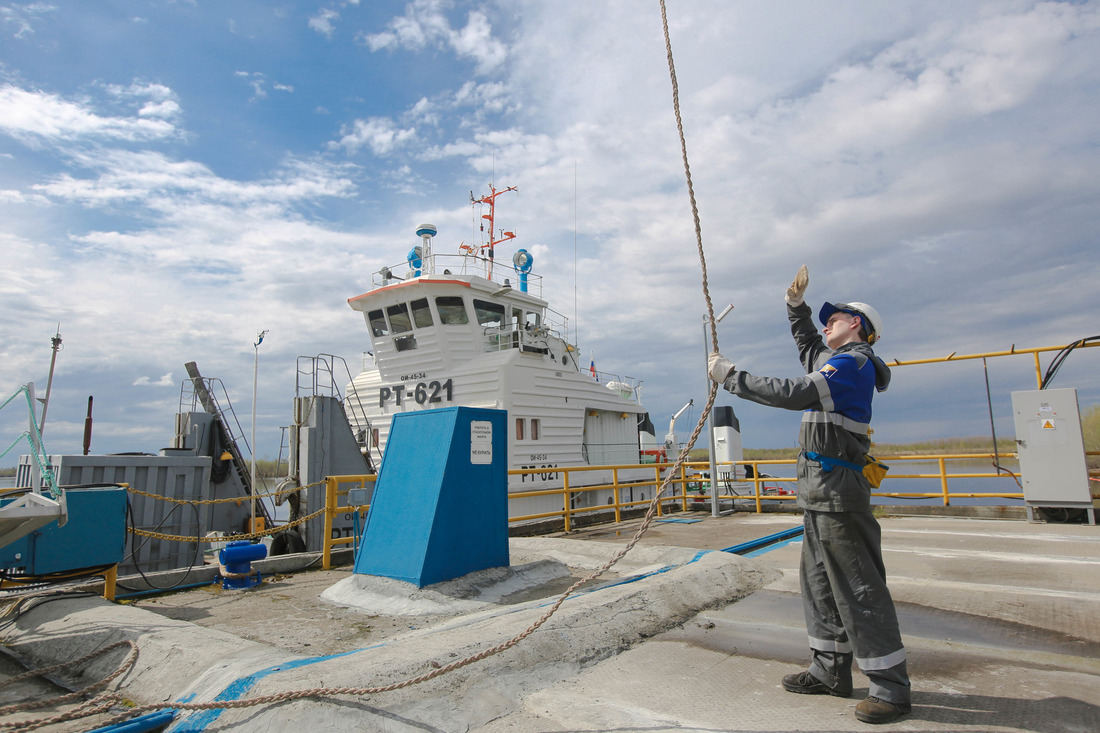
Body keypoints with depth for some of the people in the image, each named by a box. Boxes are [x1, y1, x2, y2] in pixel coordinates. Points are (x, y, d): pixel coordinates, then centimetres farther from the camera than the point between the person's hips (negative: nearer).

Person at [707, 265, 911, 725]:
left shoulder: (854, 362, -11)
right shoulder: (834, 361, 18)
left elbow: (794, 394, -22)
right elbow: (806, 343, 39)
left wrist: (730, 376, -17)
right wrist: (796, 302, 26)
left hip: (836, 492, -10)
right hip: (820, 490, 10)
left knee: (858, 587, -3)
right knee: (820, 582, 14)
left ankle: (890, 685, 8)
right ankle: (830, 671, 25)